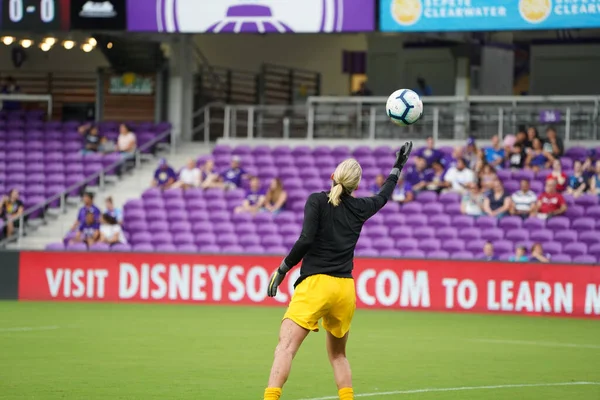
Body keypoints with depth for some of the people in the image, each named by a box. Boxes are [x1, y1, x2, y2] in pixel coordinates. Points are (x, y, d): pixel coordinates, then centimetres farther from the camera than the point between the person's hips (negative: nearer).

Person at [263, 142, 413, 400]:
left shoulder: (317, 201, -2)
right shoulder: (359, 208, 11)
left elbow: (306, 240, -14)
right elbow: (384, 196, 32)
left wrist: (282, 269, -4)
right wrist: (398, 167, 47)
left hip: (315, 284, -5)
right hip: (345, 289, 5)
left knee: (286, 347, -15)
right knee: (338, 355, 22)